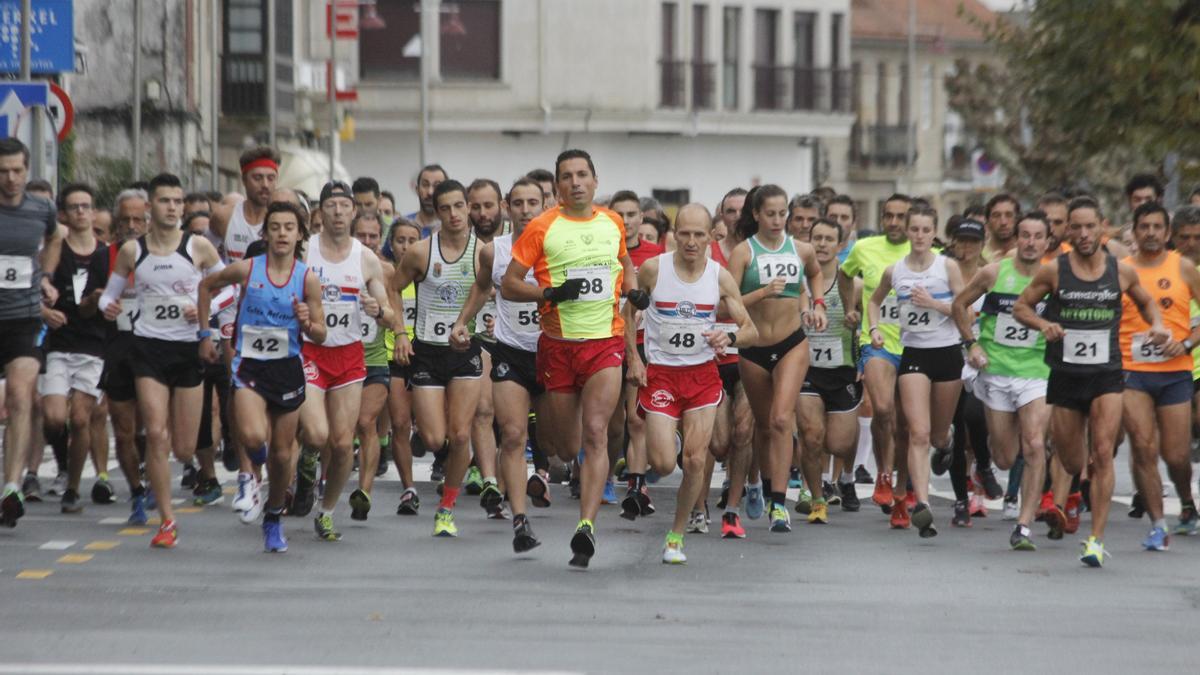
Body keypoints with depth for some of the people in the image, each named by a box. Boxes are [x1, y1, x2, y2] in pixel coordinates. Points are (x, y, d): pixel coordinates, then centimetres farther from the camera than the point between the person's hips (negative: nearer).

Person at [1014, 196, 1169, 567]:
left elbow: (1145, 301, 19)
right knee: (1072, 463, 10)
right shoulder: (1054, 271, -4)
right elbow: (1020, 306, 5)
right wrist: (1043, 324, -15)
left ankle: (1097, 539, -11)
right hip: (1065, 375, 1)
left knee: (1102, 454, -14)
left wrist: (1157, 324, -2)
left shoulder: (1121, 271, 0)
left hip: (1107, 374, -1)